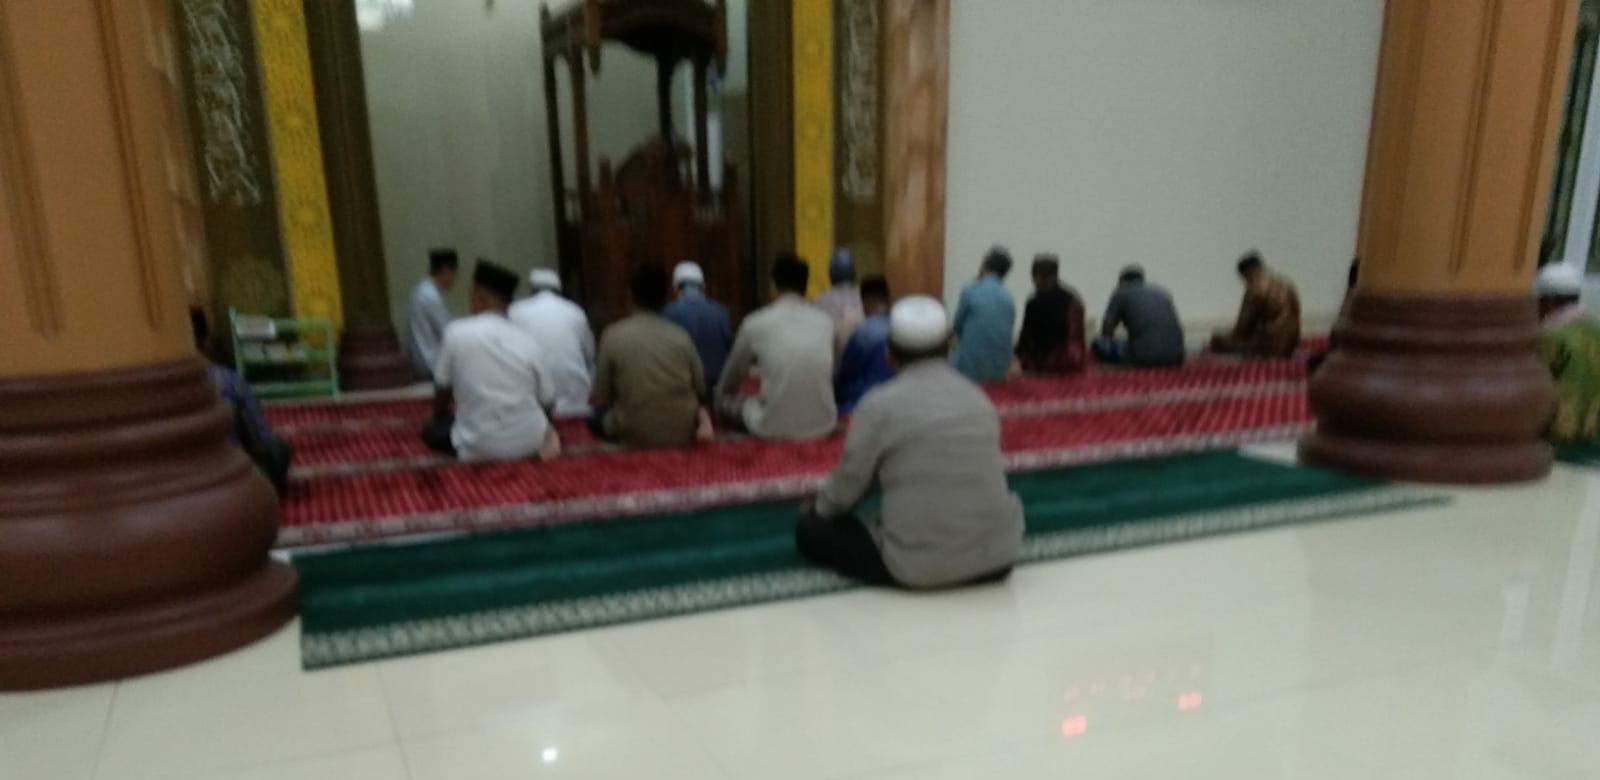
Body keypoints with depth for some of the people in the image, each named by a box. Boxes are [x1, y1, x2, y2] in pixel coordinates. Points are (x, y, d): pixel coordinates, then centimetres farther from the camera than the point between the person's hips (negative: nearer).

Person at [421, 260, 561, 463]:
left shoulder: (456, 333, -9)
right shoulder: (528, 341, -4)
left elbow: (442, 388, 3)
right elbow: (548, 401, 3)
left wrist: (439, 416, 25)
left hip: (479, 447, -4)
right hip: (529, 441, 4)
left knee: (431, 430, 25)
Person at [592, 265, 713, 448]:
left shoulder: (613, 335, -6)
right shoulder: (681, 335, 0)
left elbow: (602, 396, 1)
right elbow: (700, 389, 6)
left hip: (635, 434, -1)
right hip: (682, 432, 1)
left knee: (596, 414, 28)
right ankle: (697, 421, 4)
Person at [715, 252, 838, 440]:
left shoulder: (755, 323, -3)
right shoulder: (826, 322, 4)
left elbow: (728, 384, 13)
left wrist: (723, 403, 36)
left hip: (775, 428, -3)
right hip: (823, 426, 3)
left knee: (727, 402, 23)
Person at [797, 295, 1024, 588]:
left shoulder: (879, 404, -7)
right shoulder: (977, 396, 7)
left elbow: (849, 481, 2)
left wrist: (817, 507, 25)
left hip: (918, 565, -3)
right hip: (997, 557, 4)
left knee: (810, 530, 13)